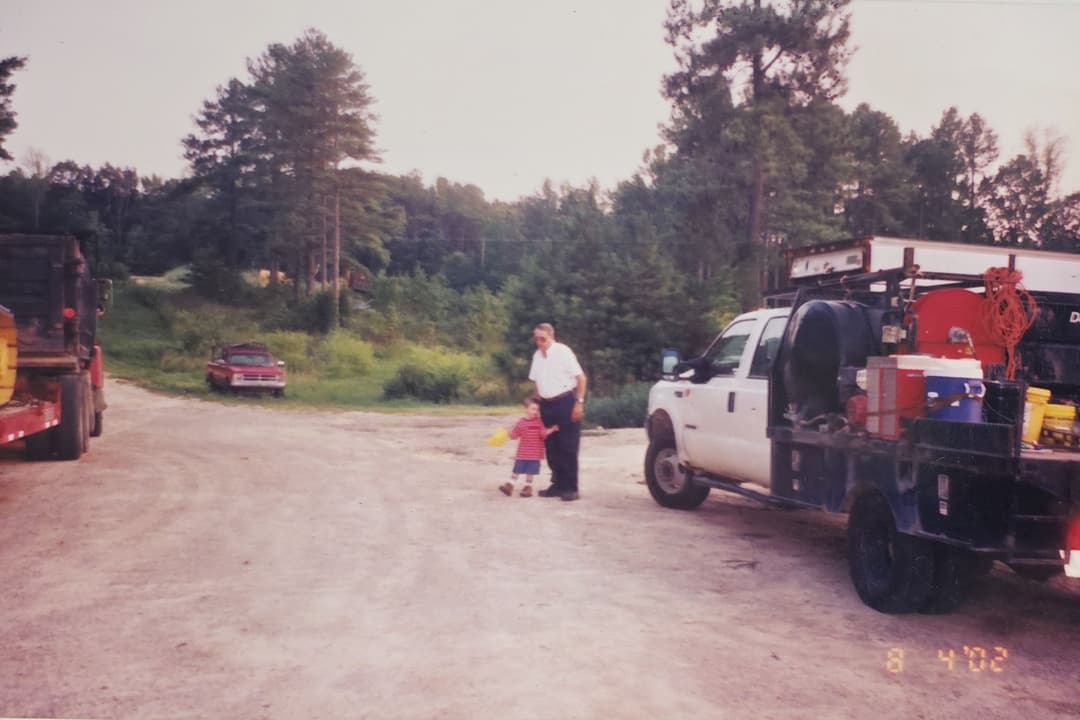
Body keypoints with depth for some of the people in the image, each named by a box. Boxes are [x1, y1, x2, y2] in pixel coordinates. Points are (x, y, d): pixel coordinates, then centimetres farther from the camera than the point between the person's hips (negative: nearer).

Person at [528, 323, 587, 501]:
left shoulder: (563, 351, -12)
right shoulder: (537, 355, 8)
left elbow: (581, 377, -11)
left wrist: (579, 402, -15)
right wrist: (537, 404, 13)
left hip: (565, 403, -7)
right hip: (546, 405, 7)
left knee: (568, 448, -3)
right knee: (551, 447, 10)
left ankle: (570, 488, 3)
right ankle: (558, 484, 20)